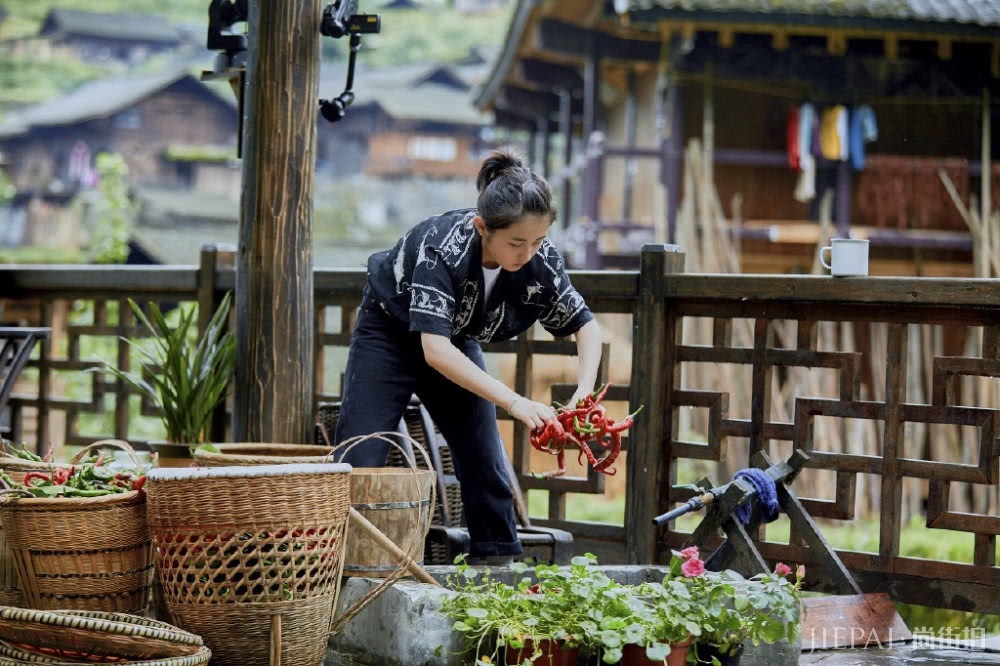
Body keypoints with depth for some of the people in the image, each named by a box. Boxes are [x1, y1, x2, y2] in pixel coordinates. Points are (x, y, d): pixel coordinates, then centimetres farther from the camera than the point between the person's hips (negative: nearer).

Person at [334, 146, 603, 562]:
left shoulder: (539, 259, -25)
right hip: (391, 335, -4)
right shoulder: (442, 246, -40)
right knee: (358, 462, -9)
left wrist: (584, 392, -31)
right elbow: (434, 349, -46)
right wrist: (514, 402, -54)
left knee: (486, 465, -1)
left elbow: (586, 326, -12)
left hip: (457, 342, 4)